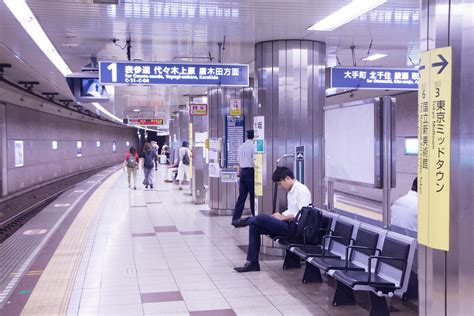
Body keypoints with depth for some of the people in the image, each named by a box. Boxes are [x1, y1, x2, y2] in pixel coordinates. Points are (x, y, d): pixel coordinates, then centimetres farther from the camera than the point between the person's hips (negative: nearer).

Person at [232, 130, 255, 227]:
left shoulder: (241, 146, 12)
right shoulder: (253, 146, -10)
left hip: (243, 172, 7)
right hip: (250, 172, -7)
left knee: (241, 196, 6)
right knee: (253, 196, 2)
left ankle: (236, 219, 2)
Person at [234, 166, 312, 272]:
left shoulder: (301, 190, -11)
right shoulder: (291, 191, 18)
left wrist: (283, 217, -14)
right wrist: (280, 215, 7)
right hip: (288, 225, 10)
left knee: (260, 218, -22)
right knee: (254, 227, -2)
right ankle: (252, 263, -2)